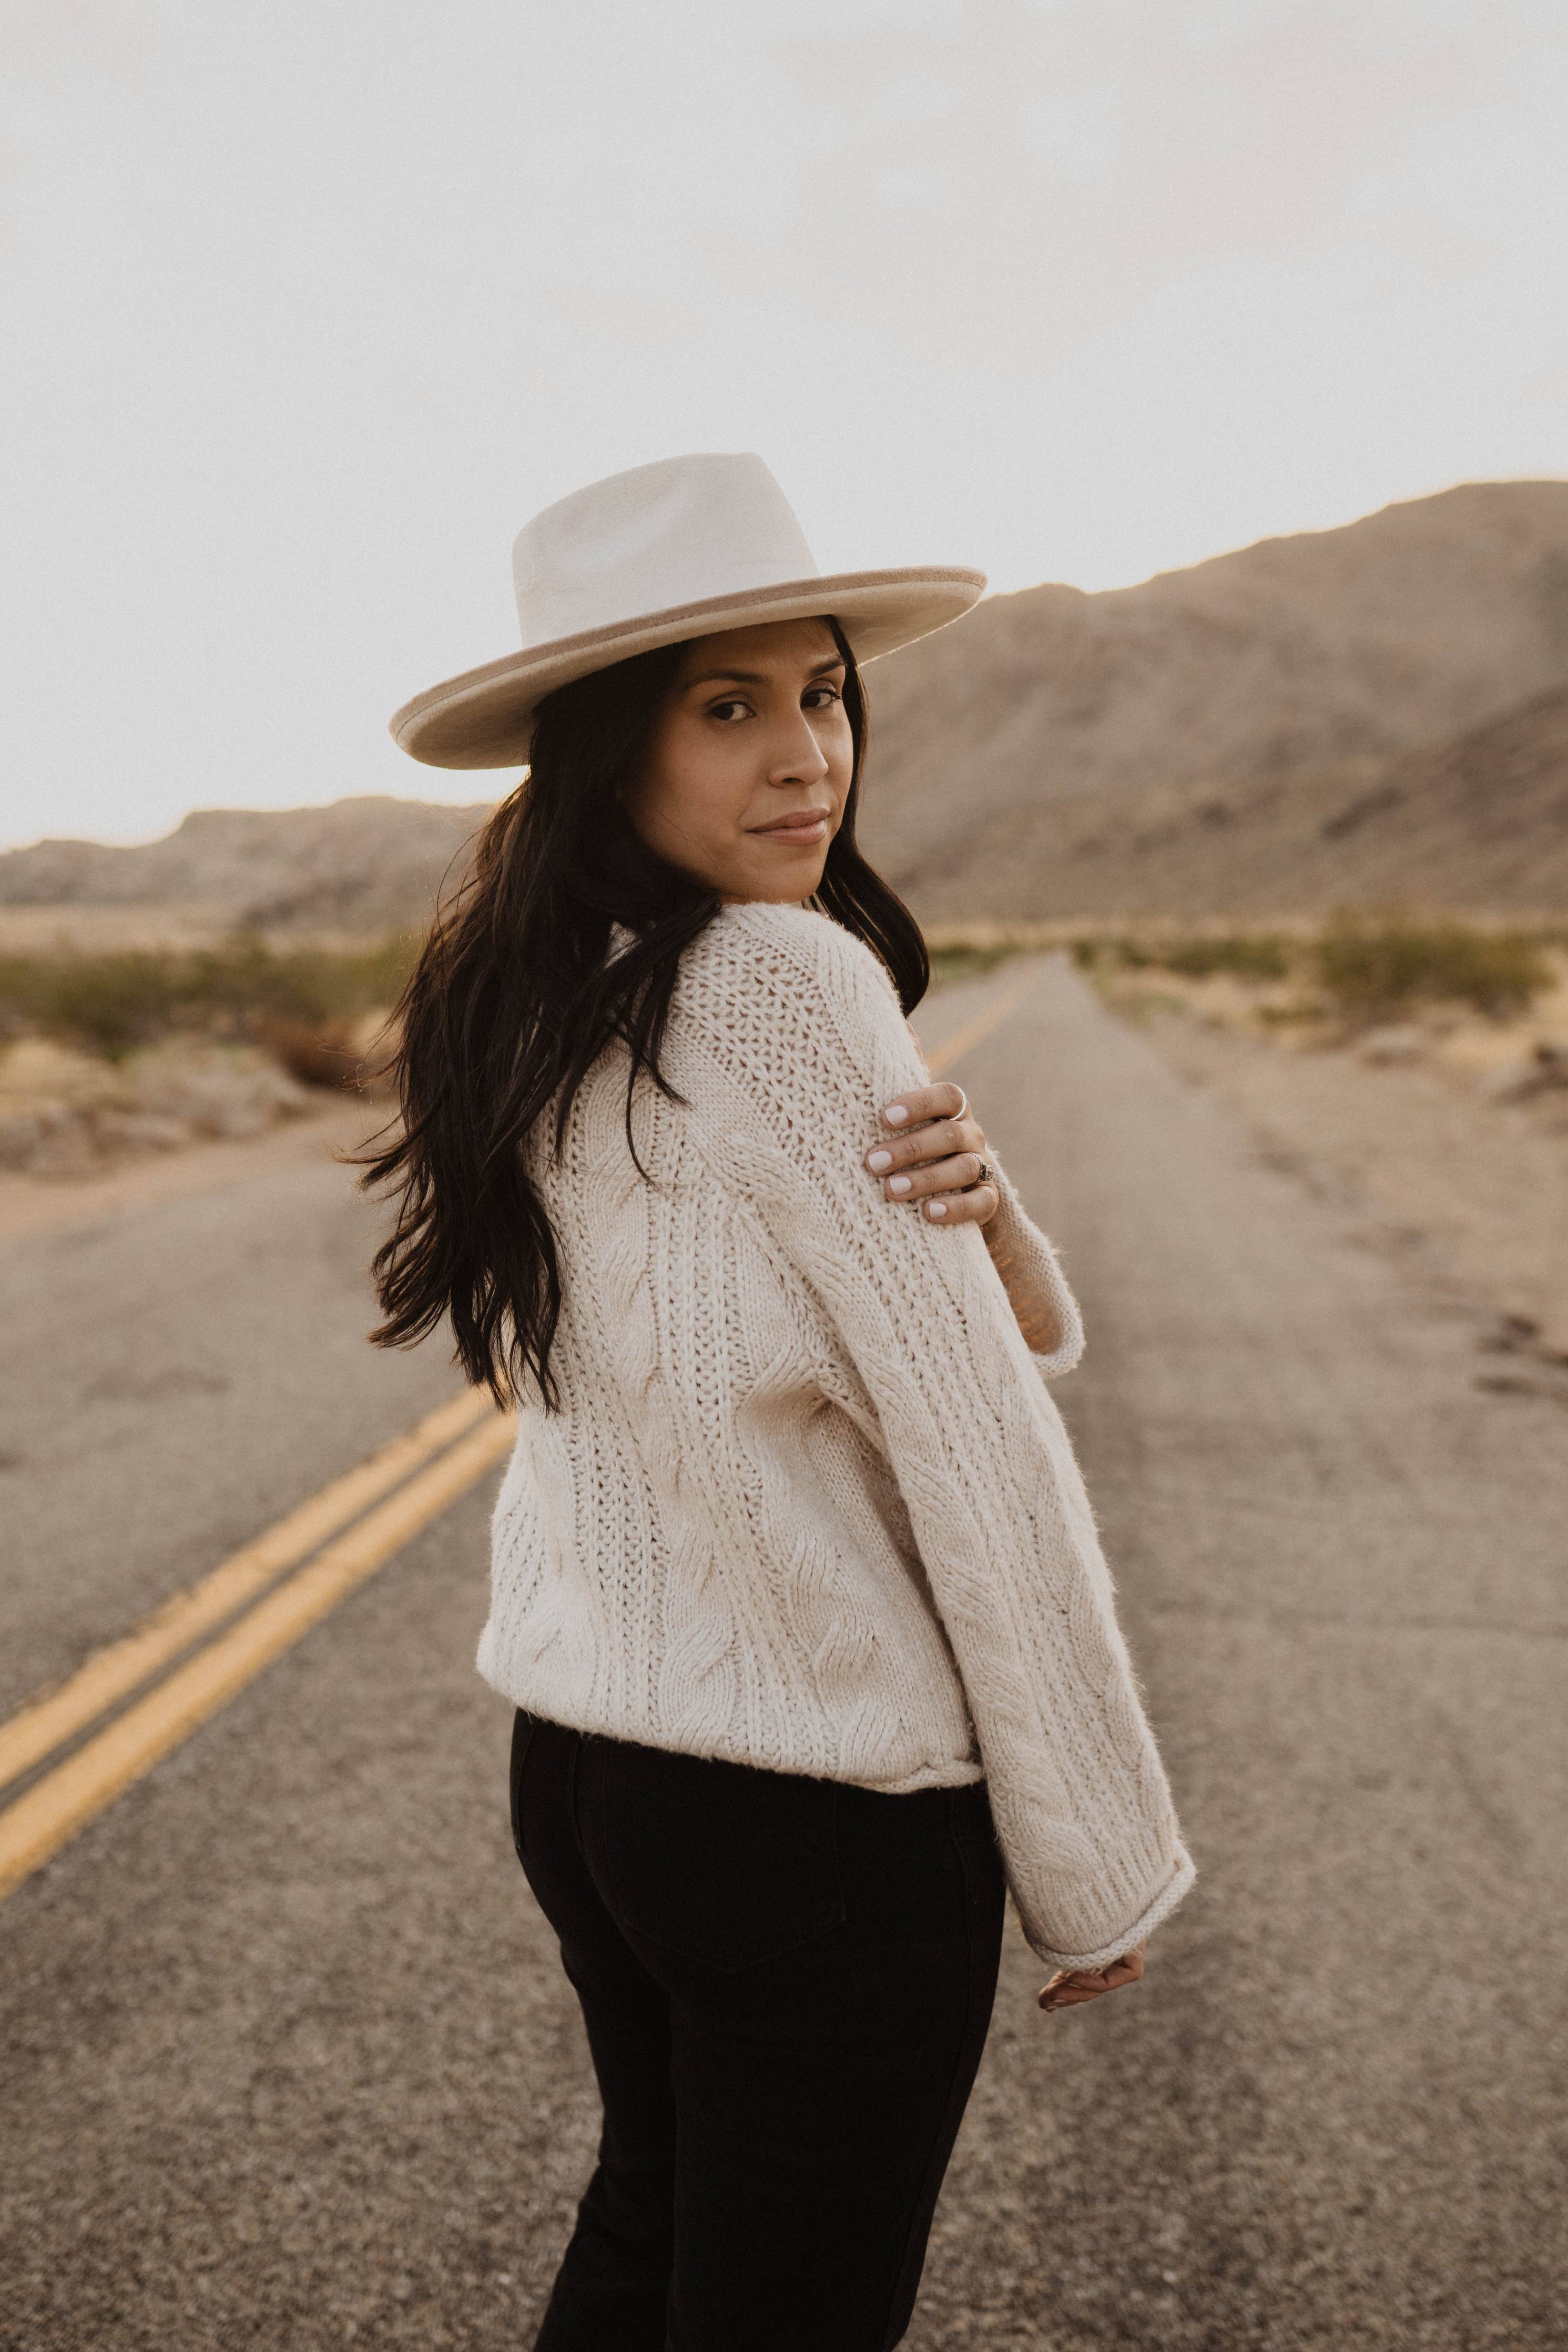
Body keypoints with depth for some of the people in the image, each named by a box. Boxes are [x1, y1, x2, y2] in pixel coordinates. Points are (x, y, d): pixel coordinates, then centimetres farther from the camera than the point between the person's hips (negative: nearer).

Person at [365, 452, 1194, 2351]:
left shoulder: (531, 1012, 4)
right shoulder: (788, 981, -21)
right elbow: (983, 1448, -18)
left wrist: (975, 1209, -17)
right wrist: (1101, 1867, -8)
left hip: (575, 1764, 8)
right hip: (826, 1806, -8)